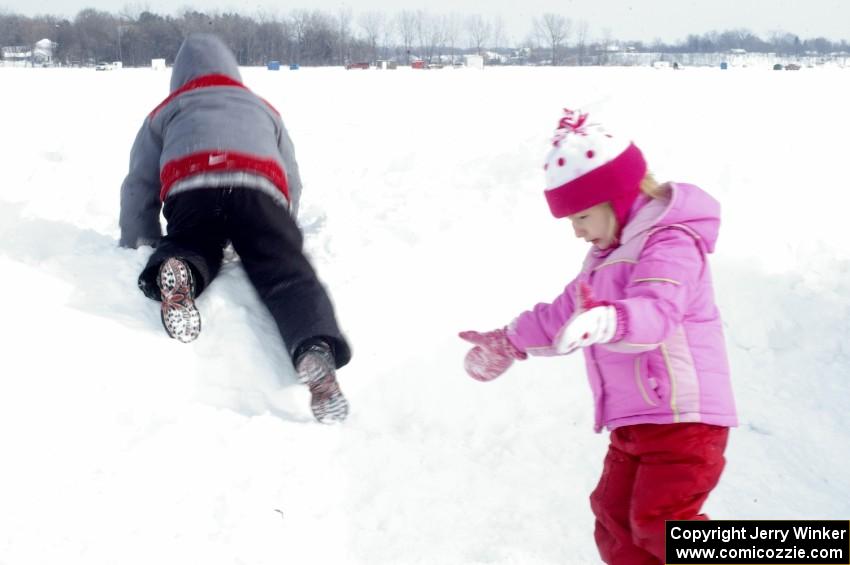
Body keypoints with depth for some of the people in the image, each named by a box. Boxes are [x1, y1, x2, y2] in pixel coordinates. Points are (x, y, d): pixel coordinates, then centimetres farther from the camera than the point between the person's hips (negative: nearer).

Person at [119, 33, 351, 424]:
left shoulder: (166, 111, 36)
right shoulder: (263, 108, 41)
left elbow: (138, 187, 30)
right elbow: (293, 183, 41)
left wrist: (137, 244, 42)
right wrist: (280, 232, 56)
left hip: (191, 188, 0)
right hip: (260, 189, 0)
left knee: (194, 250, 17)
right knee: (288, 272, -7)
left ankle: (177, 269, -23)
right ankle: (317, 349, -39)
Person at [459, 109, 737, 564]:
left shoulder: (669, 243, -16)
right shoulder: (609, 254, 16)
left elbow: (654, 312, -36)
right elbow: (564, 313, 24)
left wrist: (606, 321, -57)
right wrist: (508, 343, 23)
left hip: (682, 416, -10)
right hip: (634, 422, 10)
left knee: (661, 521, -17)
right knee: (614, 520, 11)